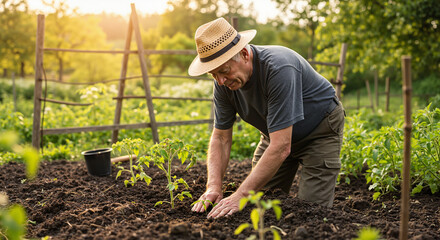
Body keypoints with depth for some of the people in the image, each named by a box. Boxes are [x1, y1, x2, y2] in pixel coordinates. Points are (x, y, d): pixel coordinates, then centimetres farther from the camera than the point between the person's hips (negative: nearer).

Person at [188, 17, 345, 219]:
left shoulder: (279, 69, -38)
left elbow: (281, 147, -40)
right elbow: (220, 137, -9)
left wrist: (241, 196, -42)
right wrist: (213, 187, -25)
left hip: (320, 129, -6)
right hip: (277, 132, 6)